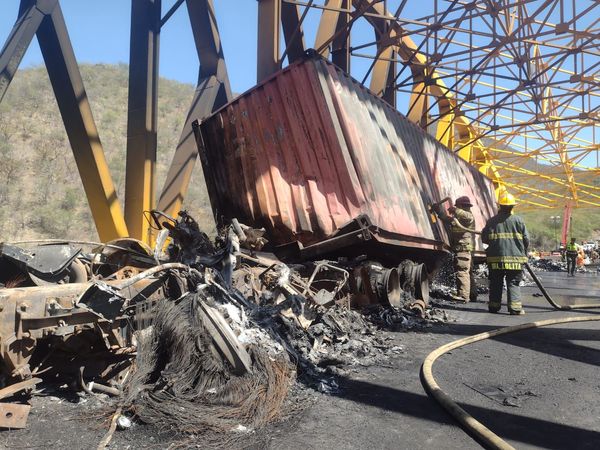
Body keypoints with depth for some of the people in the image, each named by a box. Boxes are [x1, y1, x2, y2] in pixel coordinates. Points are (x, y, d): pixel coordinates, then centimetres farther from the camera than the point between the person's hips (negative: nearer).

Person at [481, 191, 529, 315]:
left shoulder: (492, 221, 0)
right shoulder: (518, 220, -3)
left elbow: (484, 238, 3)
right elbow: (526, 240, -1)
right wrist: (523, 252, 16)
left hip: (496, 258, 1)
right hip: (515, 258, -1)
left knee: (496, 283, 10)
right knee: (513, 283, 4)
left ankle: (494, 306, 14)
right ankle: (515, 307, -3)